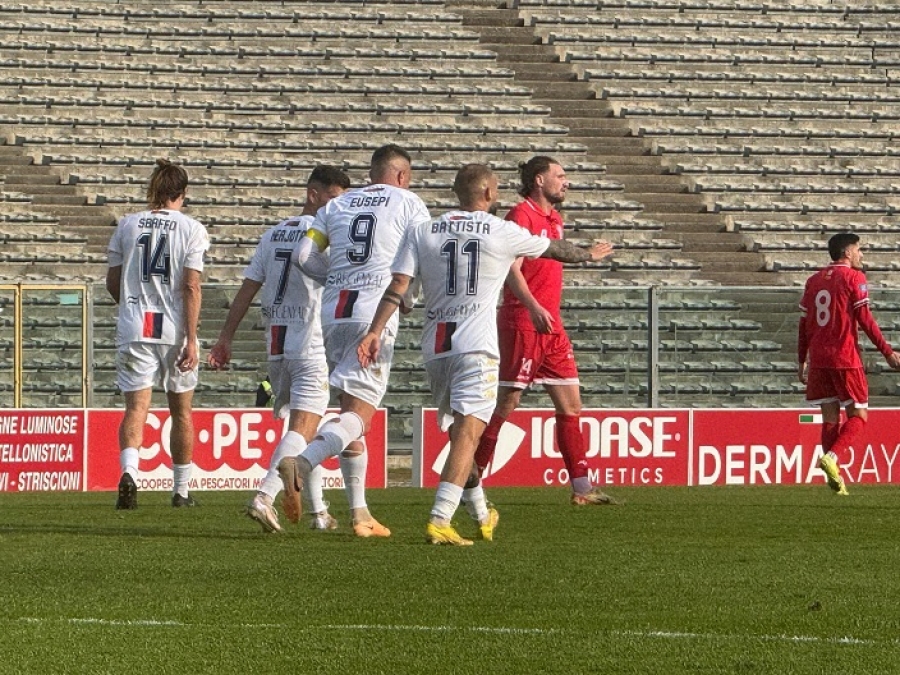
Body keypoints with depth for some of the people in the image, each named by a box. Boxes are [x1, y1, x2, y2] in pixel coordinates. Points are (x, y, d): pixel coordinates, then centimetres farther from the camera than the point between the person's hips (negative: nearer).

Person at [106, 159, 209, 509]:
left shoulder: (127, 225, 5)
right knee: (181, 410, 14)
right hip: (174, 330, -1)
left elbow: (112, 283, 10)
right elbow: (191, 287, -10)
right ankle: (181, 489, 22)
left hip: (133, 328, 1)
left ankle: (129, 471, -31)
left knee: (136, 406, -4)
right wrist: (191, 341, -10)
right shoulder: (191, 229, -3)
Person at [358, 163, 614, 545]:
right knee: (468, 432, -11)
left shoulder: (422, 233, 8)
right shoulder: (503, 233, 2)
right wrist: (589, 254, 37)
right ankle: (439, 521, -25)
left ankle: (482, 515, 29)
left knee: (460, 434, 17)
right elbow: (554, 250, 19)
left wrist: (375, 332, -4)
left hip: (435, 348, 5)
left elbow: (397, 287, -1)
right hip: (476, 348, -5)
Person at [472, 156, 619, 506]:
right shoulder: (522, 215, -10)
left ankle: (582, 487, 9)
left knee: (571, 404, 7)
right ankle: (472, 482, 0)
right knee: (507, 403, -7)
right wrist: (533, 306, -32)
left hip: (551, 323, 9)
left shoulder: (555, 219, 17)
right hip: (522, 322, -9)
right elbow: (512, 268, -20)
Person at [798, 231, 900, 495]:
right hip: (845, 359, -6)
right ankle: (832, 456, -20)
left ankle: (834, 476, 4)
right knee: (858, 415, 2)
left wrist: (802, 362, 20)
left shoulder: (814, 281, 13)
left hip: (818, 360, 6)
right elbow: (865, 320, -10)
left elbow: (804, 325, 14)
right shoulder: (854, 278, -5)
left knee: (830, 417, 9)